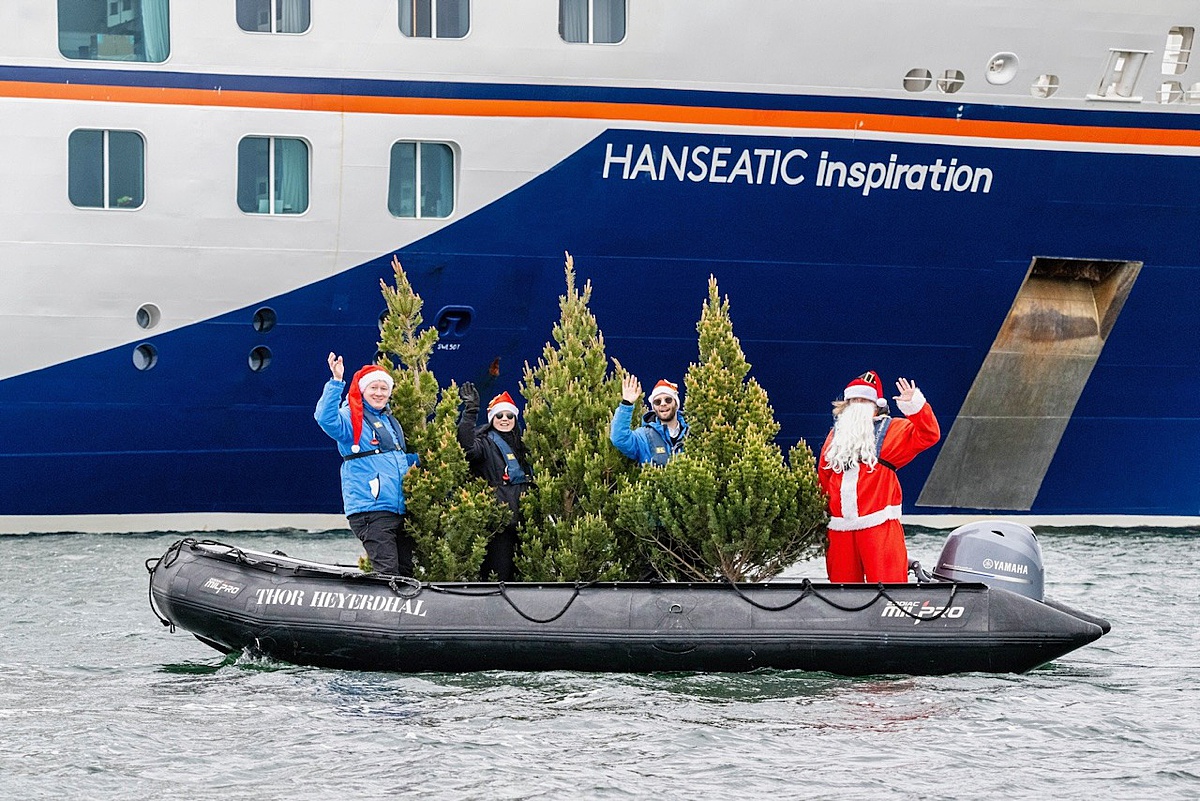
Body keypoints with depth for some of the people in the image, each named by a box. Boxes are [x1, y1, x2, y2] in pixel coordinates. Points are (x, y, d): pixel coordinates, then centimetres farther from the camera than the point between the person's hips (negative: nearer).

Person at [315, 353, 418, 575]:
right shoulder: (351, 418, -3)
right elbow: (326, 418, -27)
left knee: (405, 573, 9)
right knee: (387, 572, -18)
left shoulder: (390, 422, 22)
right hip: (370, 508, -8)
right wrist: (336, 382, -33)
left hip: (399, 509, 8)